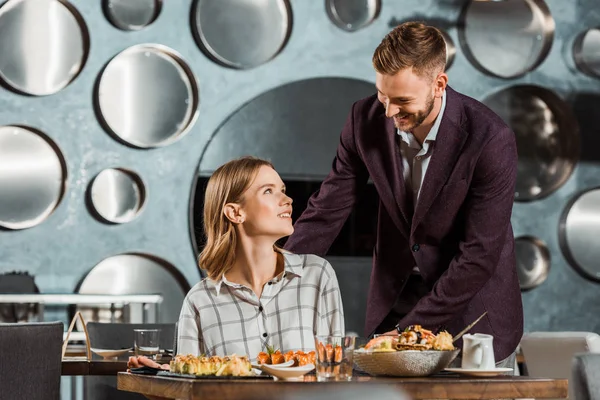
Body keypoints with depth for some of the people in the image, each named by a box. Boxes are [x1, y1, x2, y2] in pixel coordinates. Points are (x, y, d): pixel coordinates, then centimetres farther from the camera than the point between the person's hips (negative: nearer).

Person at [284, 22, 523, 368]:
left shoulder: (491, 140, -24)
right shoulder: (366, 119, -11)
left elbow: (478, 256, -22)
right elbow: (326, 212, -5)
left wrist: (408, 330, -22)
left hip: (473, 308, -3)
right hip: (394, 299, 3)